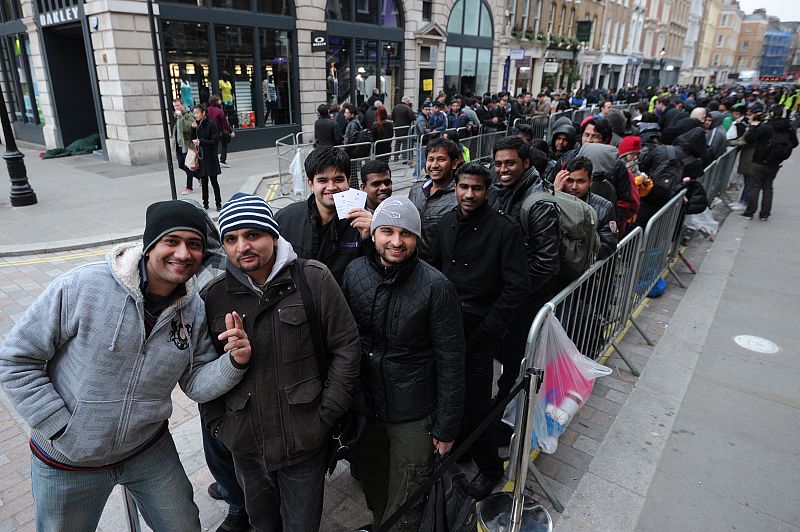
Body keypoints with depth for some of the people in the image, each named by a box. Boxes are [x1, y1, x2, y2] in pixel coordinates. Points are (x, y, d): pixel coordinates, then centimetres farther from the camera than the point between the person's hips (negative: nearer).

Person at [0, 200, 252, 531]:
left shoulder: (194, 309, -11)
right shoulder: (81, 287, -24)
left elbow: (196, 384, -6)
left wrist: (234, 363, -27)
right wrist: (60, 429, -16)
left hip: (150, 451, 3)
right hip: (67, 465, -2)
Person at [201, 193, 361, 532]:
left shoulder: (314, 279, -13)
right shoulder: (213, 296, -4)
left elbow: (346, 348, -9)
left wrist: (325, 415, -10)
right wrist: (216, 424, 3)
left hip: (305, 442, -2)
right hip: (245, 447, 3)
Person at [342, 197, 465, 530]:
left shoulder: (436, 287, -19)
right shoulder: (354, 271, -7)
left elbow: (450, 363, -14)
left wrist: (446, 427, -10)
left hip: (414, 416, -4)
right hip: (362, 405, 4)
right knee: (373, 489, 27)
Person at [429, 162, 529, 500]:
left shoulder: (504, 230, -12)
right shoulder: (445, 224, 4)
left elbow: (517, 287, -13)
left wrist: (486, 331, -14)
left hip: (479, 333, -4)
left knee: (476, 404, 3)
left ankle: (489, 468, 28)